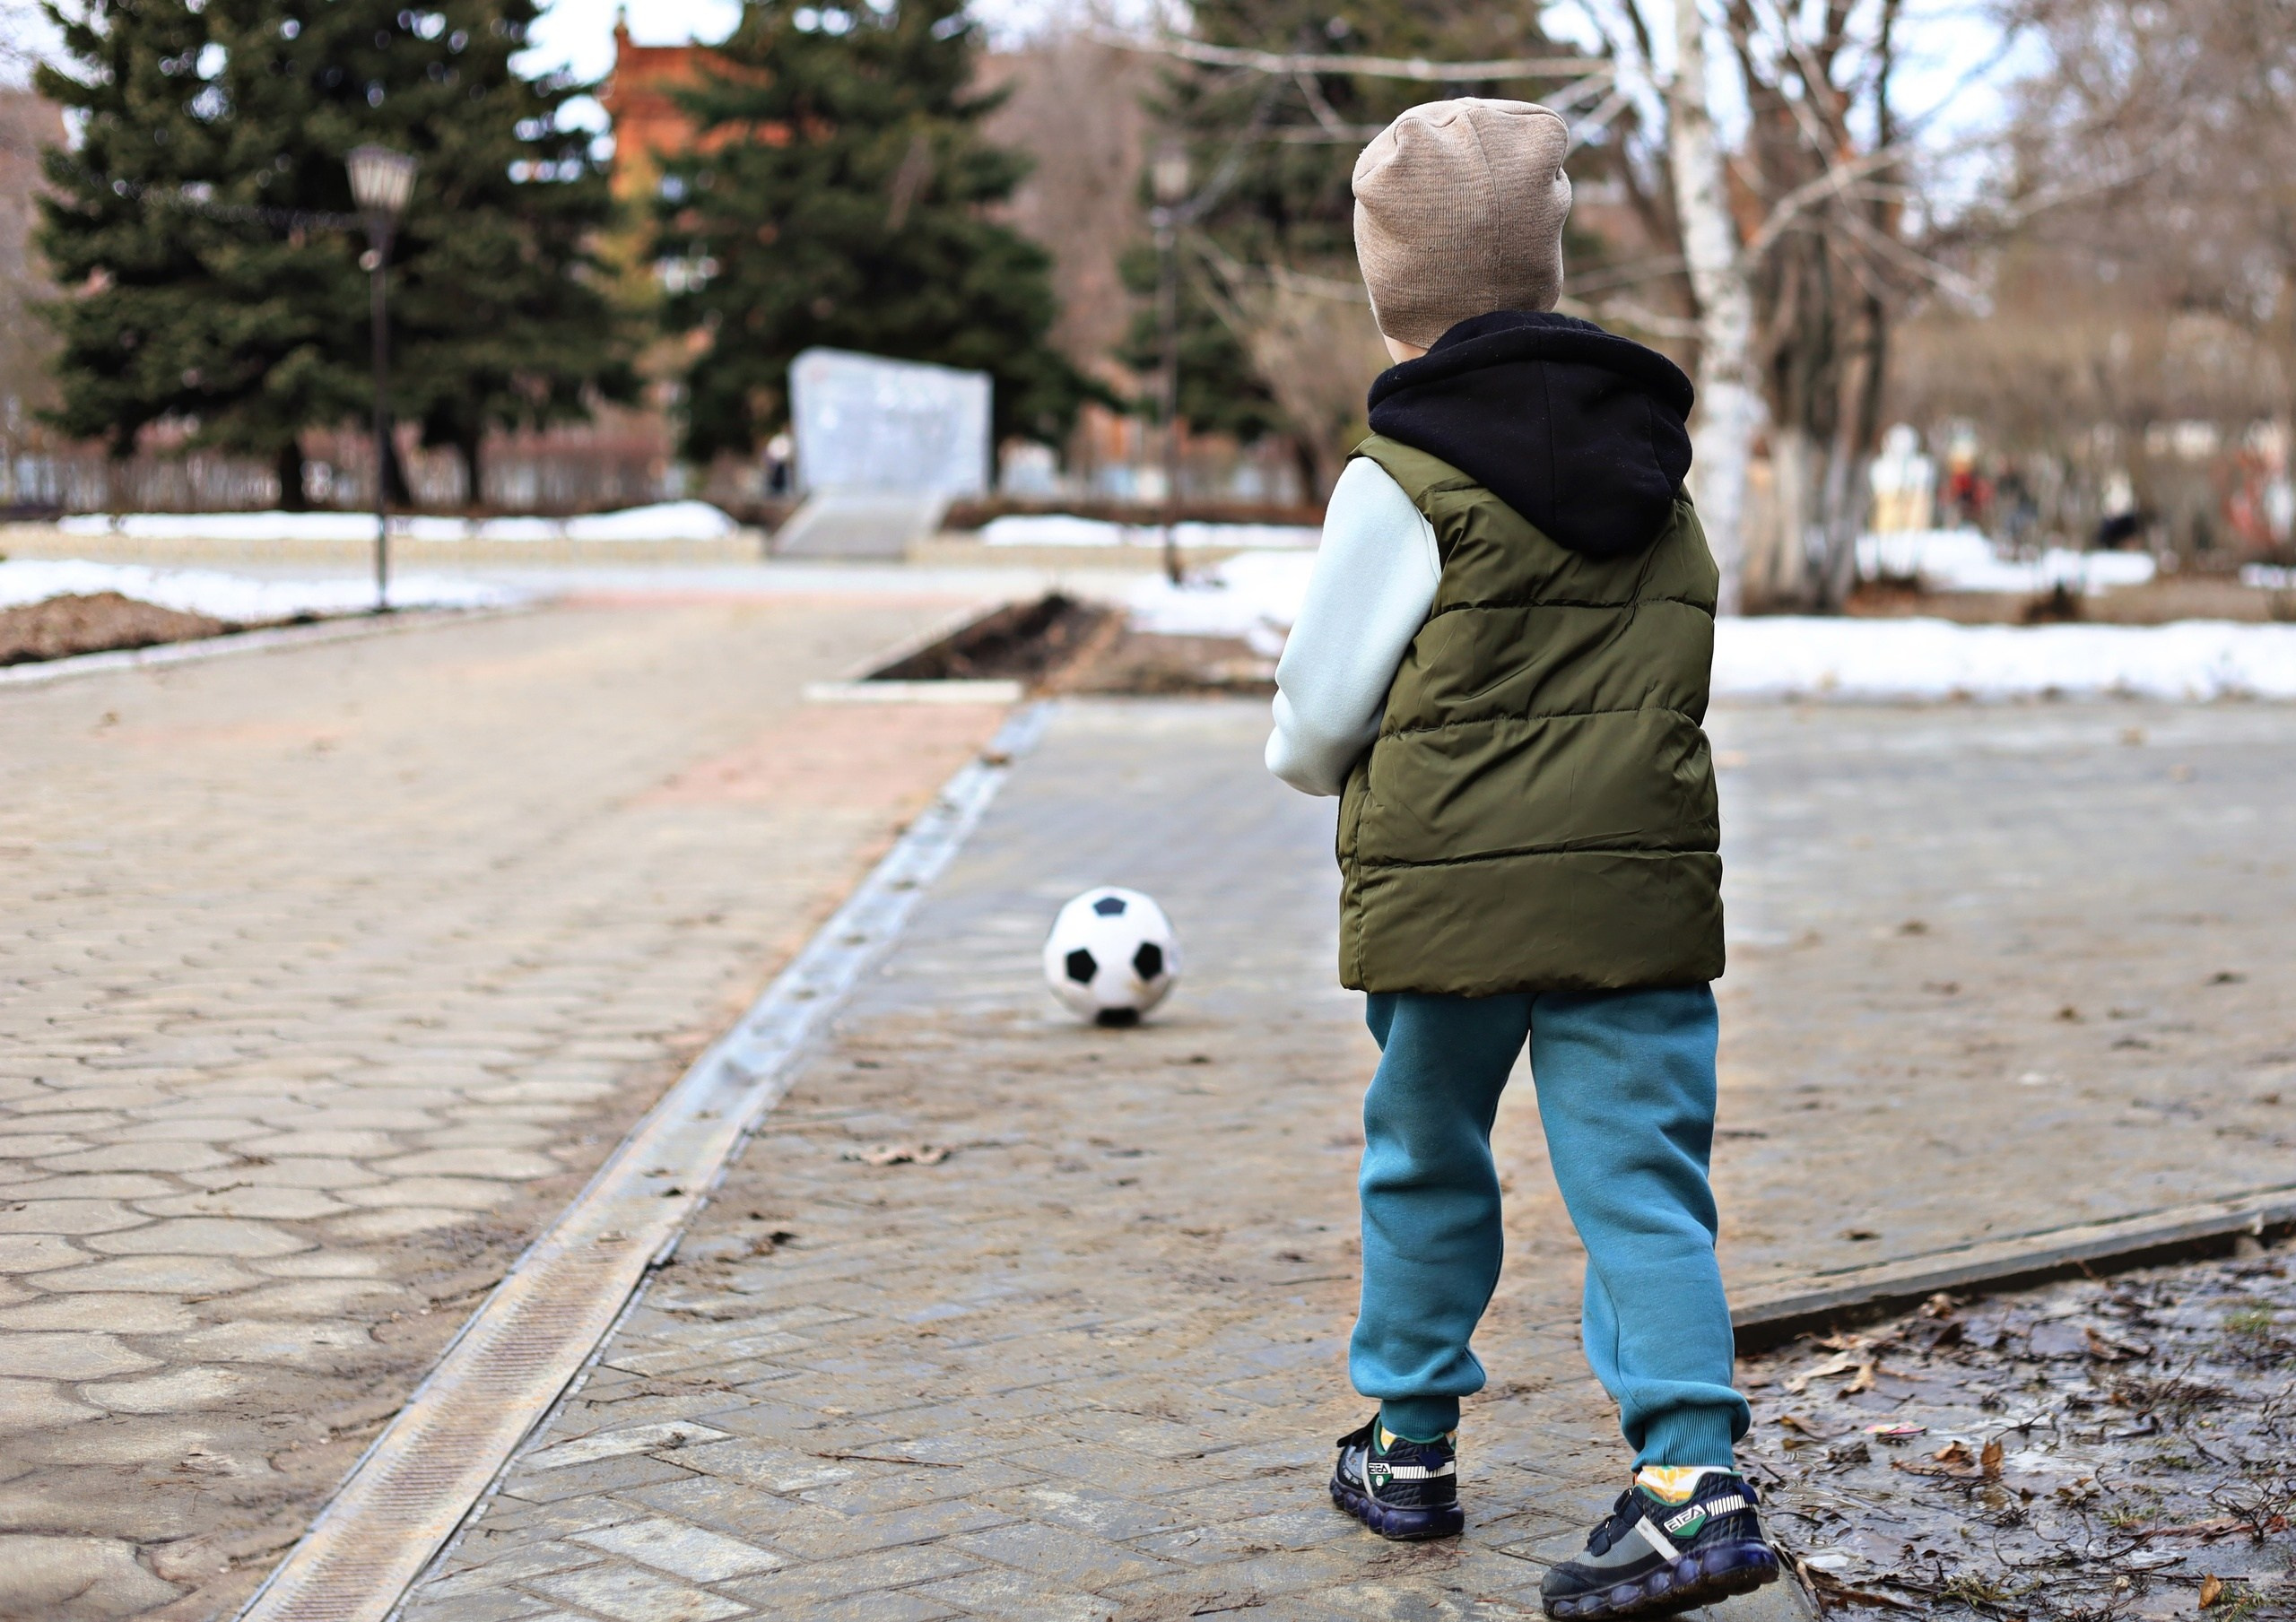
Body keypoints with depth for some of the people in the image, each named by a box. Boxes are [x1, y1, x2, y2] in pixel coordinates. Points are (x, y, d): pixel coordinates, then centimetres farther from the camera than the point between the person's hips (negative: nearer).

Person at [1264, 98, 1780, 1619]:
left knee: (1427, 1166, 14)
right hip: (1642, 888, 3)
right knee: (1644, 1181, 2)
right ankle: (1695, 1475, -10)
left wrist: (1357, 774, 17)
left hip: (1446, 890, -3)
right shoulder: (1658, 467, 11)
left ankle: (1411, 1448, 27)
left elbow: (1313, 724, -4)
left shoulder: (1407, 480, -7)